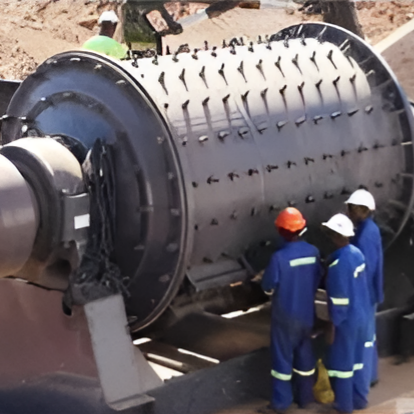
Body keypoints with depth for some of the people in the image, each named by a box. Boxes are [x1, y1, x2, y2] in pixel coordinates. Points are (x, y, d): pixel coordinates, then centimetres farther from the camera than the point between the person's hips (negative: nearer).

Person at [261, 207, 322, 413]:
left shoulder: (279, 257, -24)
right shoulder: (313, 252, -9)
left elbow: (268, 287, -14)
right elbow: (317, 280, 3)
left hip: (285, 315, -5)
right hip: (306, 313, 5)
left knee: (283, 356, 6)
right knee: (304, 353, 18)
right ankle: (305, 396, 28)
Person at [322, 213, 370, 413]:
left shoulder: (339, 262, -26)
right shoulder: (356, 253, 1)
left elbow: (339, 298, -23)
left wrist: (333, 323, -15)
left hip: (346, 319, -8)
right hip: (361, 315, 8)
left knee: (341, 361, 7)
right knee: (355, 358, 20)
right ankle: (359, 398, 29)